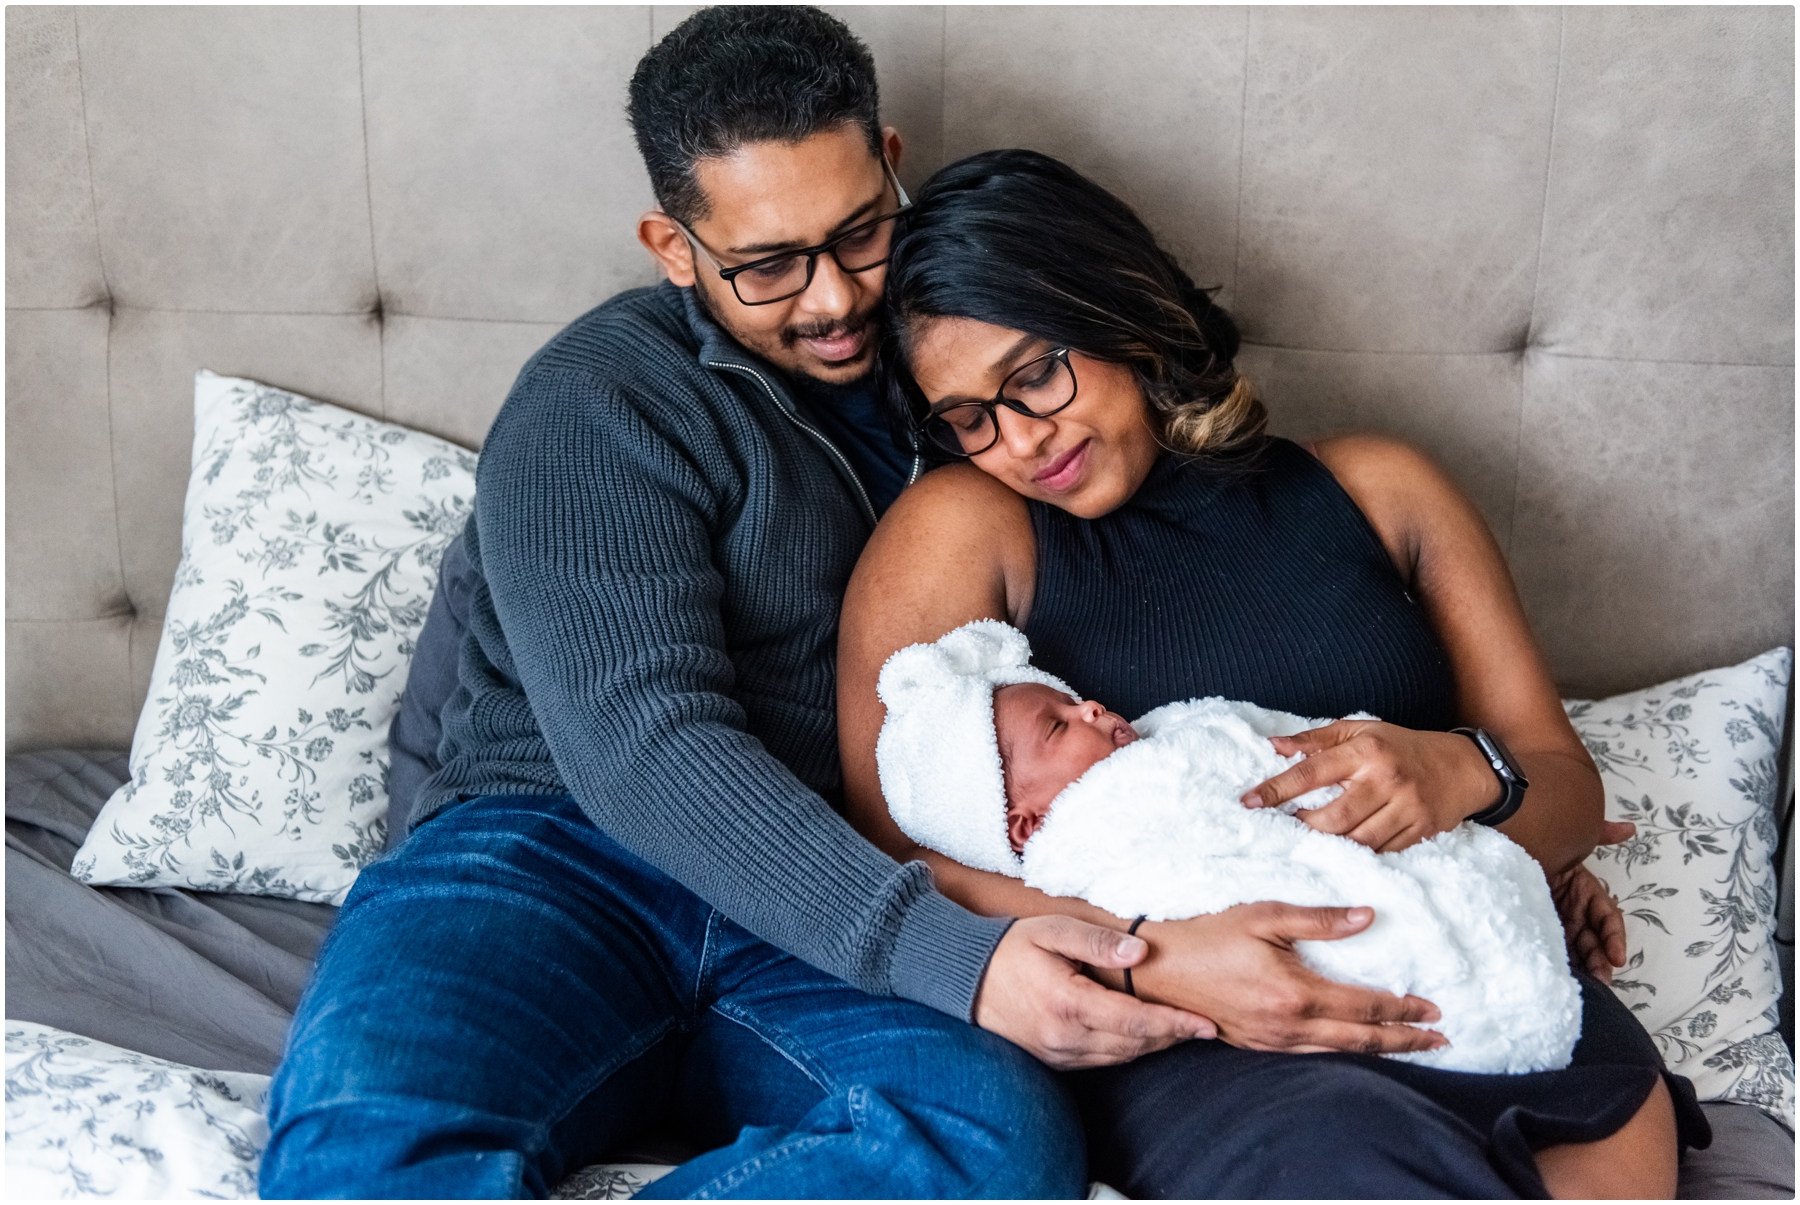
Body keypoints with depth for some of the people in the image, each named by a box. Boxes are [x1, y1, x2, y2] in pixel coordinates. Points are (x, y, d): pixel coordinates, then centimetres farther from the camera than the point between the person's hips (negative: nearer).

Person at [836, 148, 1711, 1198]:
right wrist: (1149, 957, -18)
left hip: (1471, 986, 4)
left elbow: (1571, 789, 14)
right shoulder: (961, 535, 5)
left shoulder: (1376, 489, 14)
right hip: (1184, 1044, -3)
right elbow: (890, 850, -4)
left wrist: (1468, 774, -11)